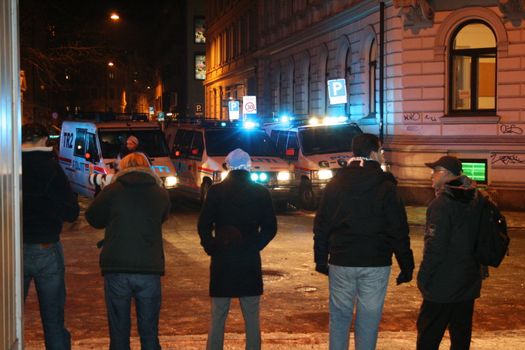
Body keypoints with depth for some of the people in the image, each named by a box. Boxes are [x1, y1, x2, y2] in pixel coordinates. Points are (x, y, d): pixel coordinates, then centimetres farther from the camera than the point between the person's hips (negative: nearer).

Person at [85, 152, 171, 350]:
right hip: (150, 270, 1)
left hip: (116, 270, -1)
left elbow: (93, 218, 11)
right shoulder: (161, 194, 3)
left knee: (119, 332, 8)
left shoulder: (112, 191, -2)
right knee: (149, 333, 10)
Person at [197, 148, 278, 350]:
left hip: (222, 262, -1)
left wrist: (211, 248, 8)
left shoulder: (216, 191, -3)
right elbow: (270, 228, 2)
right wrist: (254, 246, 10)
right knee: (252, 318, 9)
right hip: (250, 263, 1)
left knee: (218, 318, 5)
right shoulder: (261, 193, 1)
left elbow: (204, 226, -5)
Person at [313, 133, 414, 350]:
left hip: (340, 263, 3)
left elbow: (321, 227, 6)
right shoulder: (386, 188, -7)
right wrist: (406, 266, 0)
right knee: (368, 321, 5)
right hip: (375, 264, -3)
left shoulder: (334, 185, 4)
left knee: (339, 317, 12)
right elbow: (399, 232, -6)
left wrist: (321, 259, 14)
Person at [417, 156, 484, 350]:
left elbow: (435, 247, -20)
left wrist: (423, 277, -11)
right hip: (469, 283, 8)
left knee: (429, 334, 0)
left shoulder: (441, 204, -18)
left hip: (442, 285, -8)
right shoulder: (475, 201, 6)